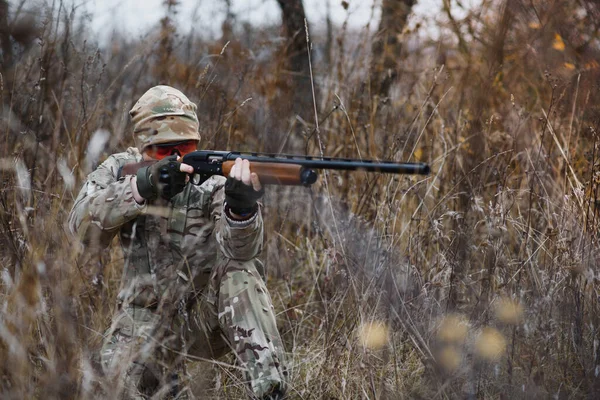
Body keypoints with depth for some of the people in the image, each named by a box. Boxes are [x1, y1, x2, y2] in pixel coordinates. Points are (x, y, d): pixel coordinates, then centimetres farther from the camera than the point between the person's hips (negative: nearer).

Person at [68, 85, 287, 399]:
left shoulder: (213, 180, -9)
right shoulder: (119, 170, -2)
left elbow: (240, 248, -27)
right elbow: (83, 226, -21)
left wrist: (242, 209, -51)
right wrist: (140, 188, -37)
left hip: (208, 314, 0)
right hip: (147, 319, 0)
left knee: (240, 271, -29)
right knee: (122, 366, -31)